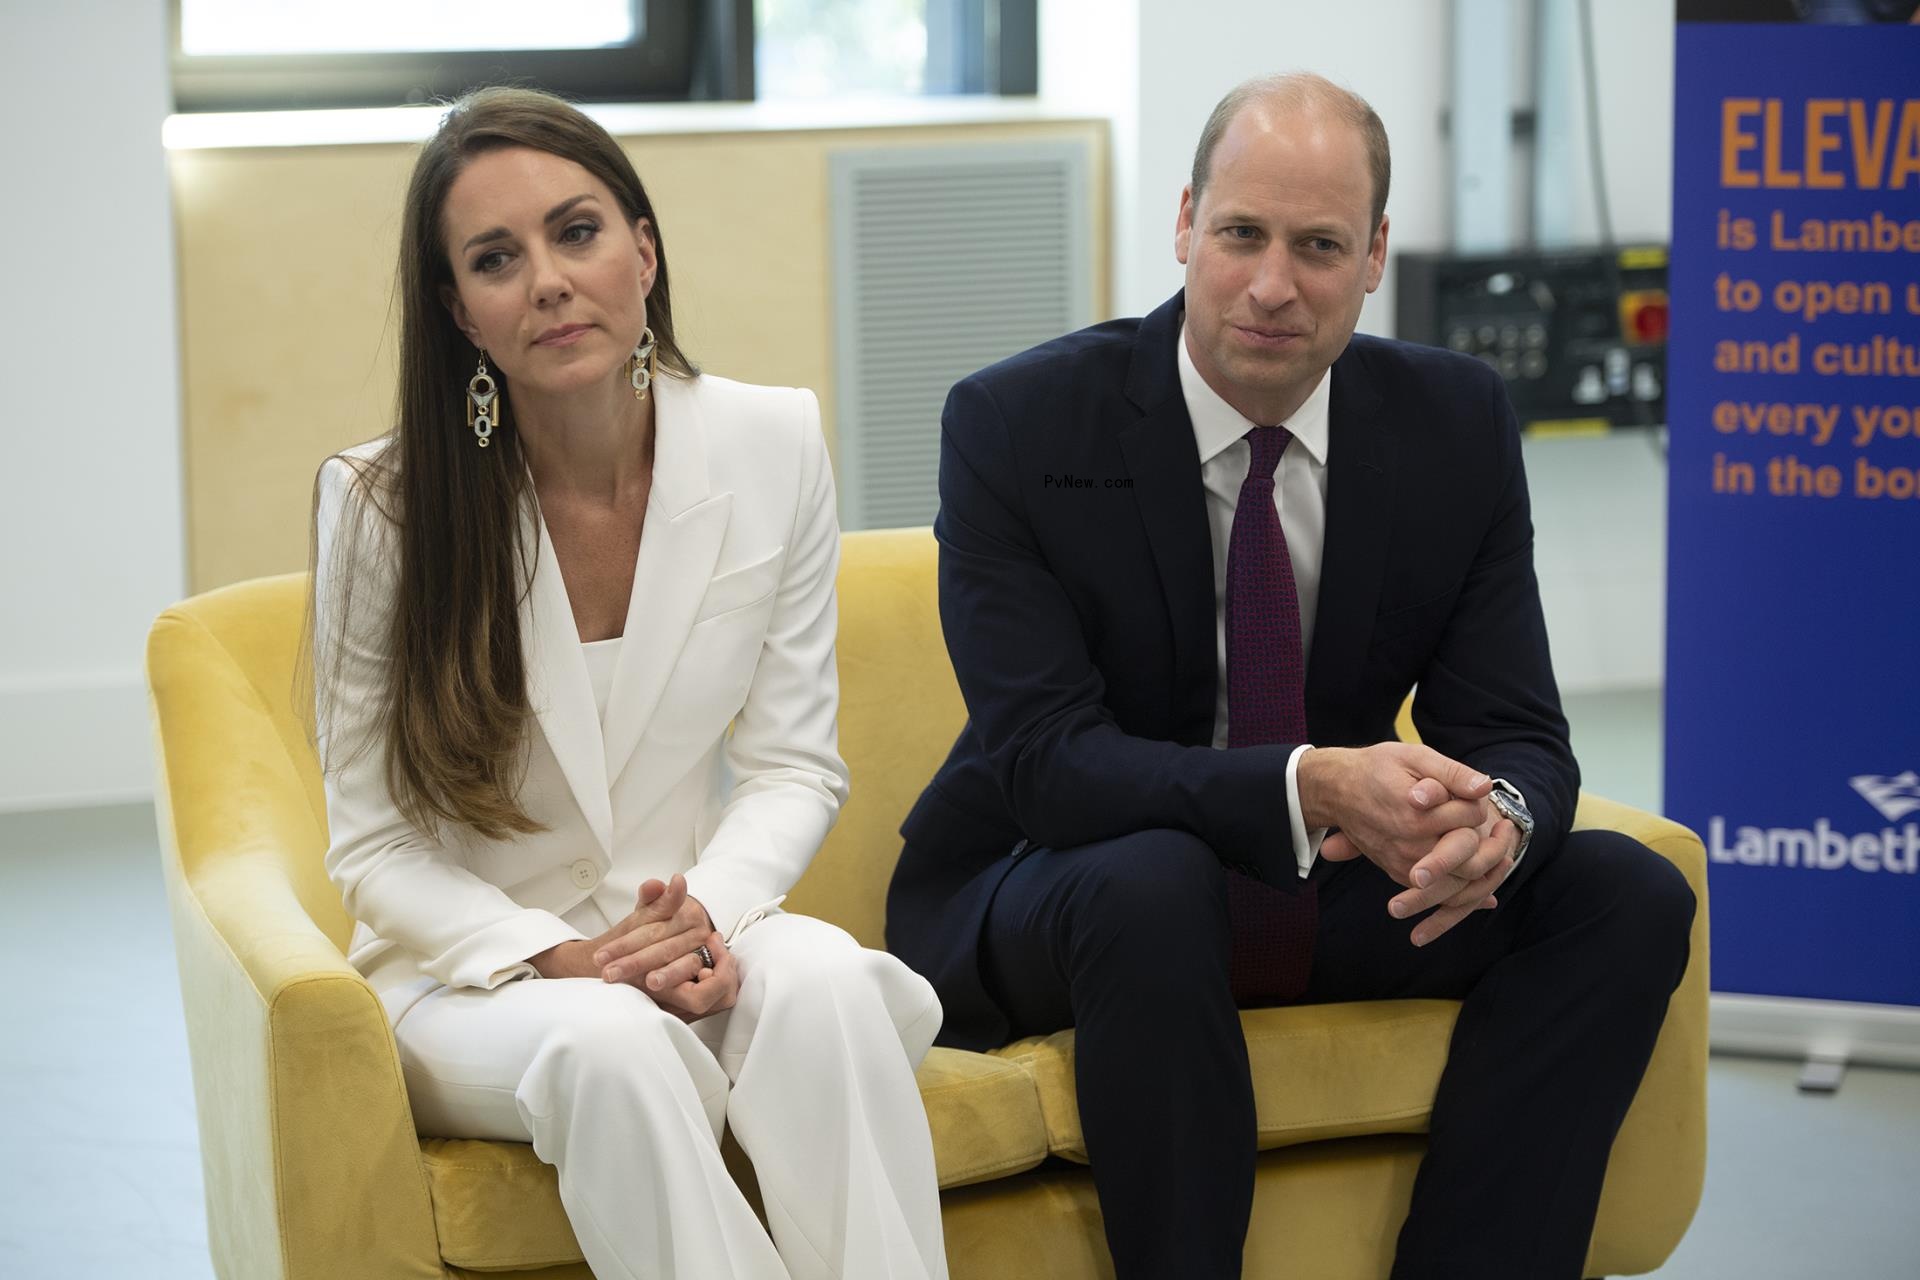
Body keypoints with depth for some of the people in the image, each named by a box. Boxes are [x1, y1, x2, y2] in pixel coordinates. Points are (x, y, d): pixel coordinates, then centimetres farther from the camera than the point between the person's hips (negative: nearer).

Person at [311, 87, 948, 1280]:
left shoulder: (773, 445, -4)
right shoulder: (381, 501, -10)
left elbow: (792, 761, 2)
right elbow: (377, 844, -5)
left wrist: (716, 914, -18)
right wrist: (549, 956, -22)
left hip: (699, 933, 2)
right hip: (473, 974, -2)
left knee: (824, 984, -32)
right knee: (606, 1042, -36)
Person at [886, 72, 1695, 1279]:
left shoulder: (1457, 421, -4)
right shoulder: (1016, 424, -15)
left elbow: (1514, 730, -5)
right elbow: (1042, 758, -23)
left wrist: (1495, 817, -32)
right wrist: (1304, 787, -38)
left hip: (1334, 891, 4)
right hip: (1045, 899, -4)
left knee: (1628, 893, -15)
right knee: (1152, 882, -37)